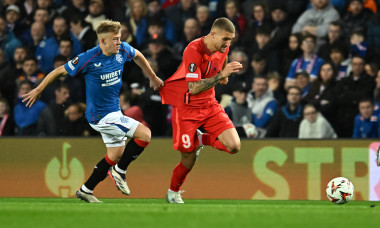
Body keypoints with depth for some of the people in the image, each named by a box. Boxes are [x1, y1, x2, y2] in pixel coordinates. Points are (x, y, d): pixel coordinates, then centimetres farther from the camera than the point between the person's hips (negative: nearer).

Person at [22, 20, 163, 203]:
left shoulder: (123, 50, -5)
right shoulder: (89, 59, -21)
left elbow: (138, 56, 19)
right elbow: (60, 71, -10)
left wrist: (152, 77, 26)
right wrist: (38, 90, -3)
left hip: (113, 111, 8)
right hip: (100, 115, -8)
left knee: (116, 154, 15)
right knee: (144, 134, -16)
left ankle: (85, 190, 25)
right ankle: (120, 171, 1)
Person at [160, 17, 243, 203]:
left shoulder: (222, 49, -1)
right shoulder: (193, 50, -23)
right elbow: (194, 88, -30)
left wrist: (224, 76, 1)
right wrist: (221, 75, -35)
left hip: (209, 104, 6)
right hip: (187, 107, -6)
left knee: (234, 146, -14)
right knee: (188, 161, -1)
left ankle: (201, 140, 16)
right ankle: (173, 192, 29)